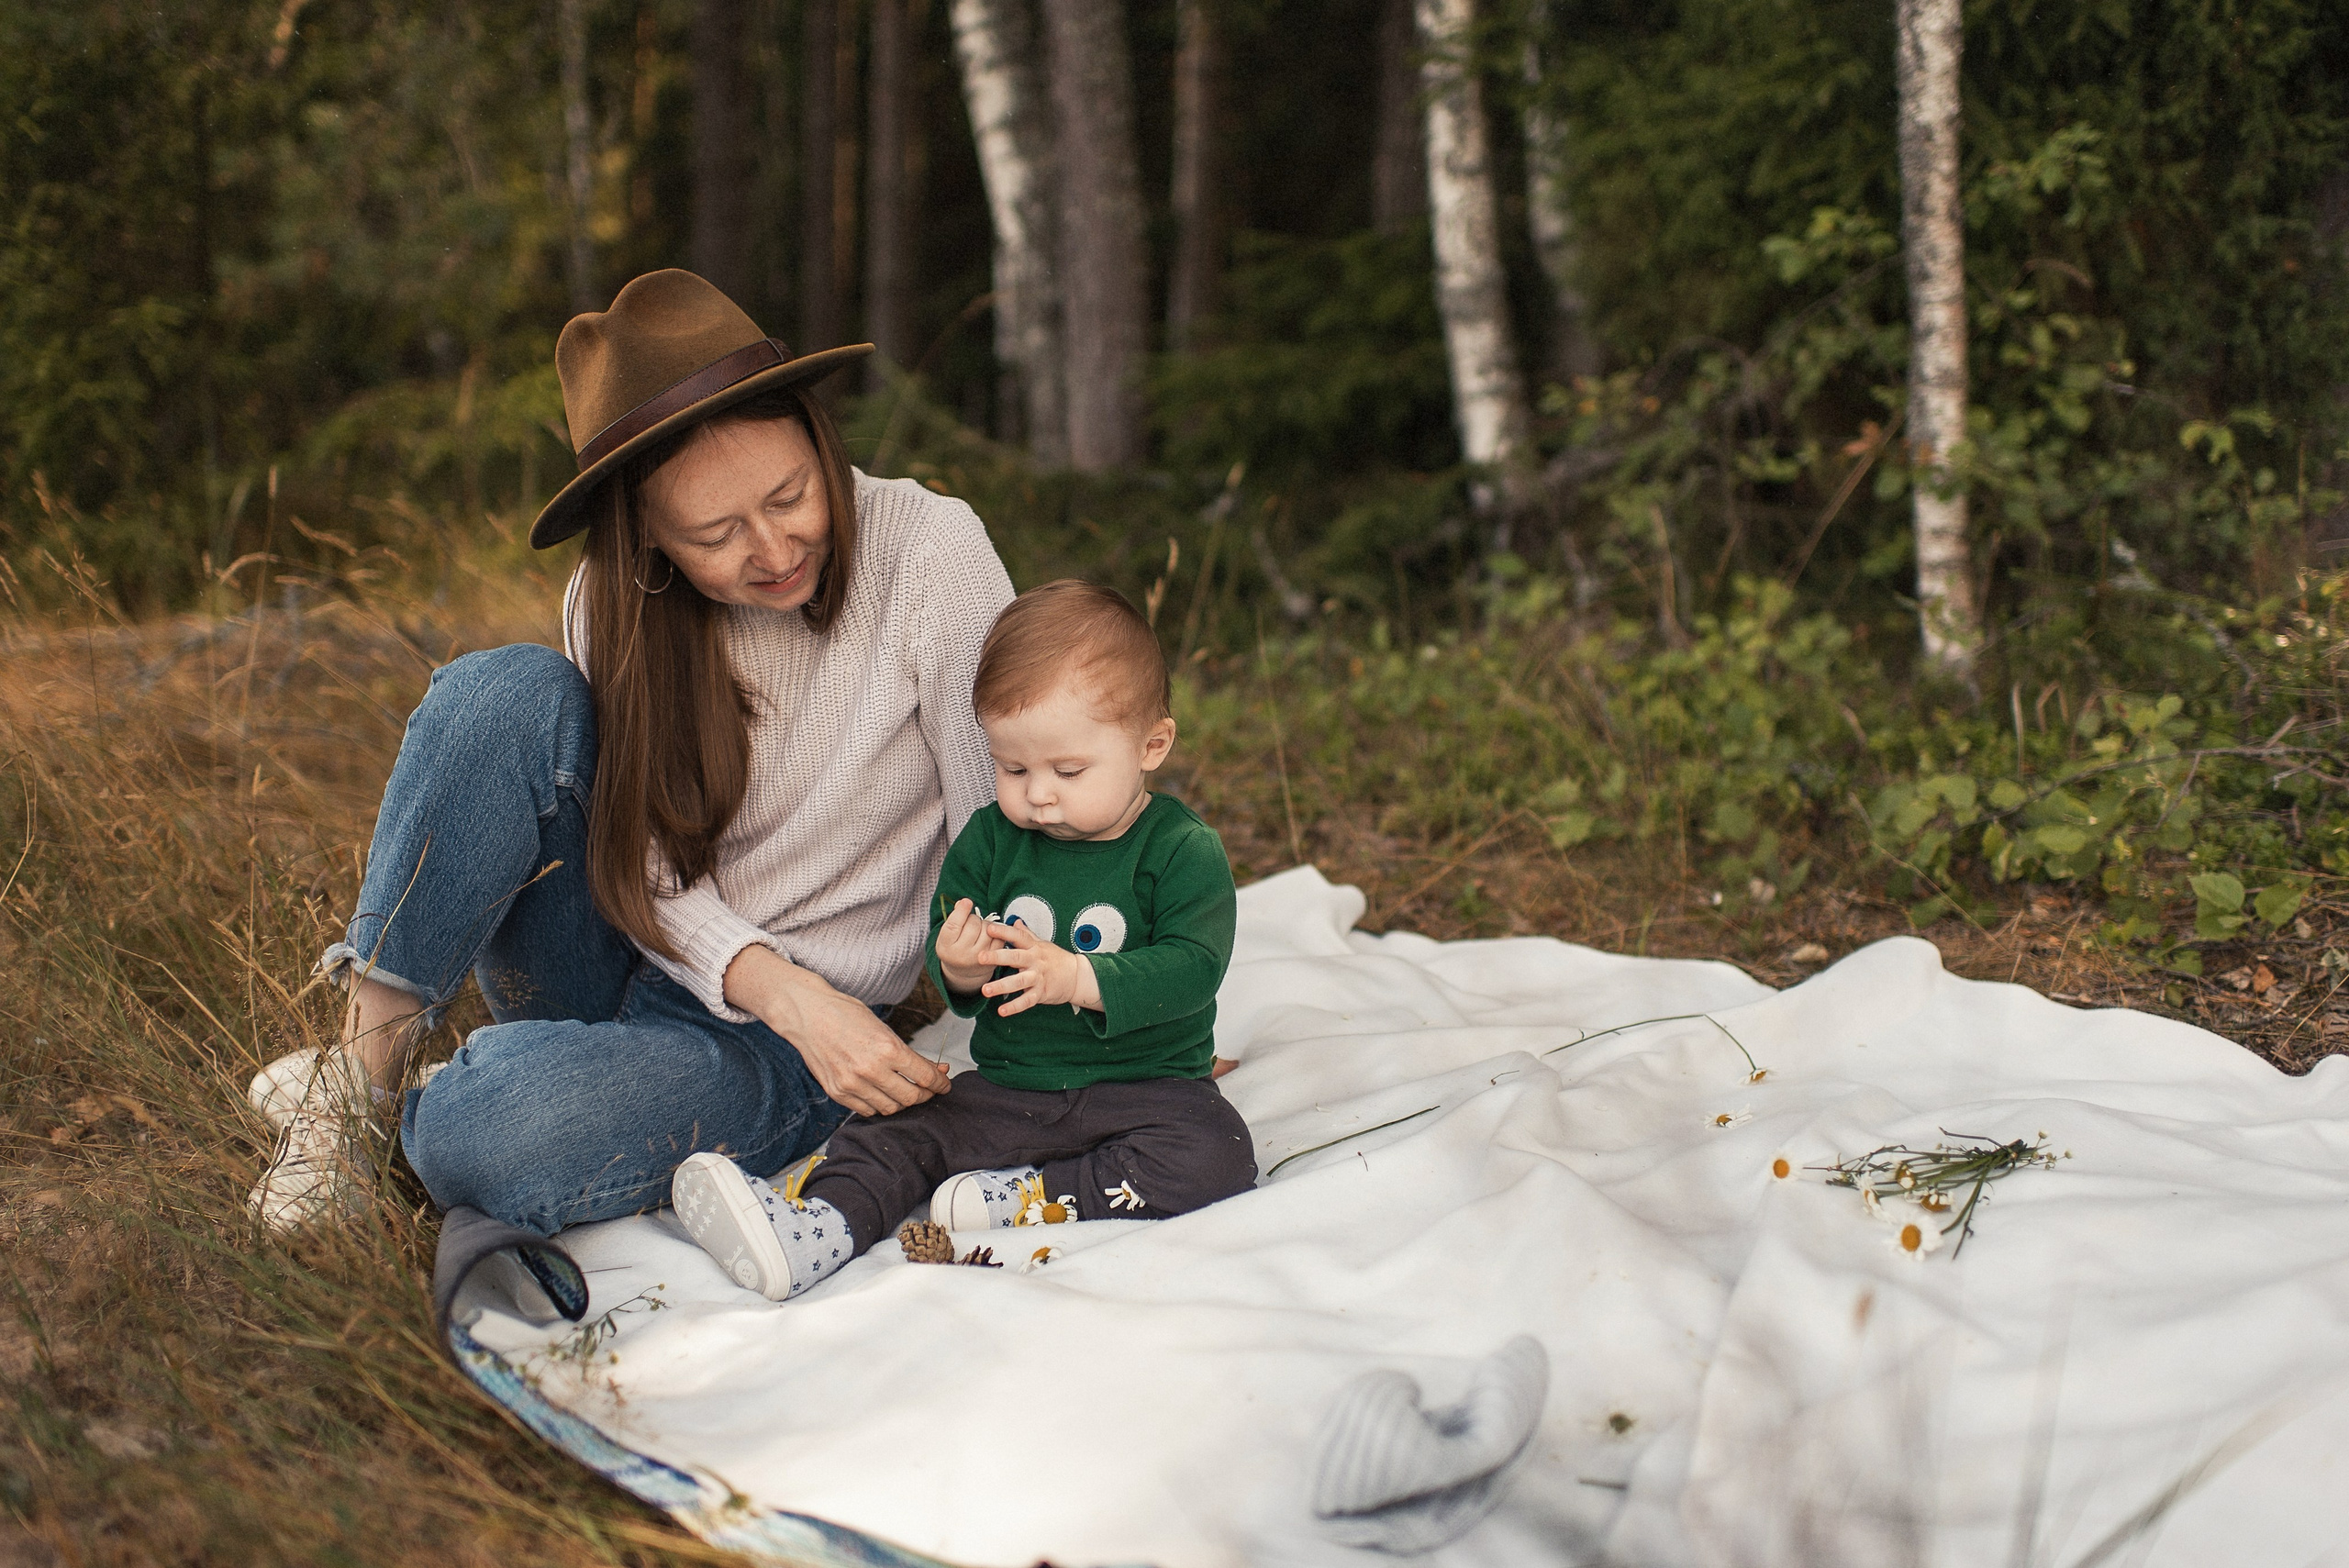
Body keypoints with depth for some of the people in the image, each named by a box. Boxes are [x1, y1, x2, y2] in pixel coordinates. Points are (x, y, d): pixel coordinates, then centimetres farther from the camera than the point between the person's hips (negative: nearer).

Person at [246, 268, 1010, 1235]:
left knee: (490, 1133, -34)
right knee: (510, 691, -25)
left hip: (768, 1048, -3)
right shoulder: (615, 603, -6)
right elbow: (649, 872, -8)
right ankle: (360, 1074, -16)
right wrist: (791, 994, -26)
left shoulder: (929, 550, -16)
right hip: (621, 955, 4)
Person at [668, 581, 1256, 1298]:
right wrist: (960, 970, -20)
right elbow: (942, 951, 6)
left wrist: (1078, 978, -30)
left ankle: (1033, 1199, -27)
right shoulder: (990, 839, 5)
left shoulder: (1182, 851, -8)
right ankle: (815, 1225, -36)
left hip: (1147, 1086, -3)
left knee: (1216, 1156, -31)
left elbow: (1193, 967, -18)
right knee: (889, 1132, -13)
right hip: (1006, 1087, 4)